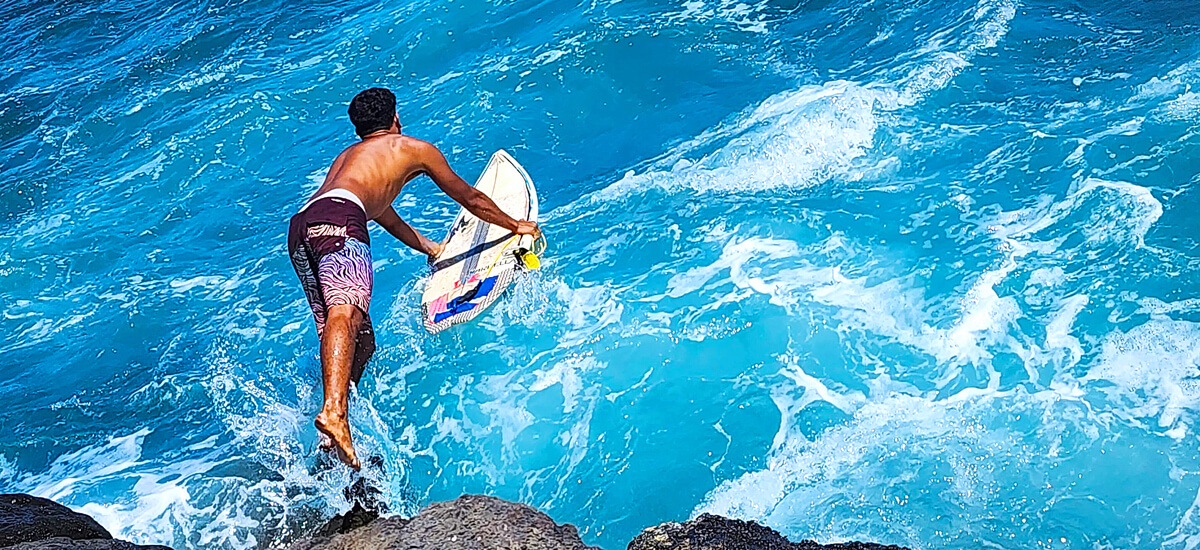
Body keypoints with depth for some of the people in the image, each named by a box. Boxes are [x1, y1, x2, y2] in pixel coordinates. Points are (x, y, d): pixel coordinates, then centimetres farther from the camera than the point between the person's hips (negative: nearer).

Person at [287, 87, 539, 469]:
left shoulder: (346, 155, 43)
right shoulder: (412, 148, 25)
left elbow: (385, 217, 57)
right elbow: (470, 199, 35)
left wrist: (430, 248, 72)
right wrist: (516, 226, 50)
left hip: (299, 226, 7)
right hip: (336, 218, -7)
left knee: (362, 341, 5)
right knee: (345, 312, -29)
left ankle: (332, 442, -6)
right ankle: (333, 411, -52)